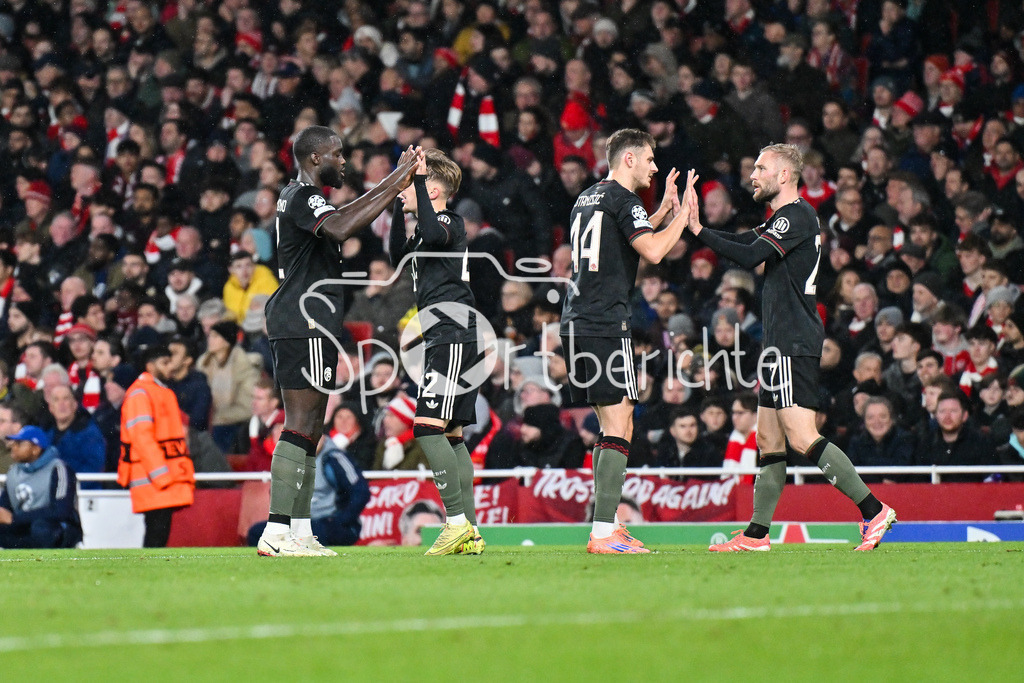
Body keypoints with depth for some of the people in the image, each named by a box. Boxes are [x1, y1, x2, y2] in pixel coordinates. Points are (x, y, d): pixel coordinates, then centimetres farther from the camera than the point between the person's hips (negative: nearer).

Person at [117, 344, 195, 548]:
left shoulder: (166, 393, 22)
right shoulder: (139, 393, -9)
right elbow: (142, 437, -16)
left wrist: (186, 474, 19)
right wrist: (161, 475, -21)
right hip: (151, 479, -9)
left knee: (160, 531, 7)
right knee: (157, 529, -14)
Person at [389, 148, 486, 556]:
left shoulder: (450, 223, -9)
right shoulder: (430, 228, 21)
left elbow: (432, 234, -33)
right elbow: (400, 258, 34)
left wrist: (419, 180, -25)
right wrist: (399, 209, 24)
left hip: (453, 337, -11)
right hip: (444, 341, 11)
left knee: (428, 428, -17)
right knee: (451, 435, 9)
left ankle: (457, 521, -19)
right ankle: (469, 532, 9)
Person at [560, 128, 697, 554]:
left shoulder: (586, 199, 20)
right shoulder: (622, 199, -7)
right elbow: (652, 251, -18)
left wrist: (663, 210, 30)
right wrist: (683, 214, -6)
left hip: (575, 323, 10)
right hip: (607, 324, -10)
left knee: (611, 427, 15)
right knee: (619, 430, -10)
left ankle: (607, 525, 13)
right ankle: (603, 534, -17)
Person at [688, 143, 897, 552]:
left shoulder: (796, 216, -11)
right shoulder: (783, 219, 20)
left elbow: (749, 257, -21)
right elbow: (740, 244, 22)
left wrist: (698, 230, -16)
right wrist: (692, 224, 10)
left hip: (794, 345, -11)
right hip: (783, 346, 11)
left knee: (801, 437, -17)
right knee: (769, 439, 11)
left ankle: (874, 510, -18)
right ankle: (757, 534, 14)